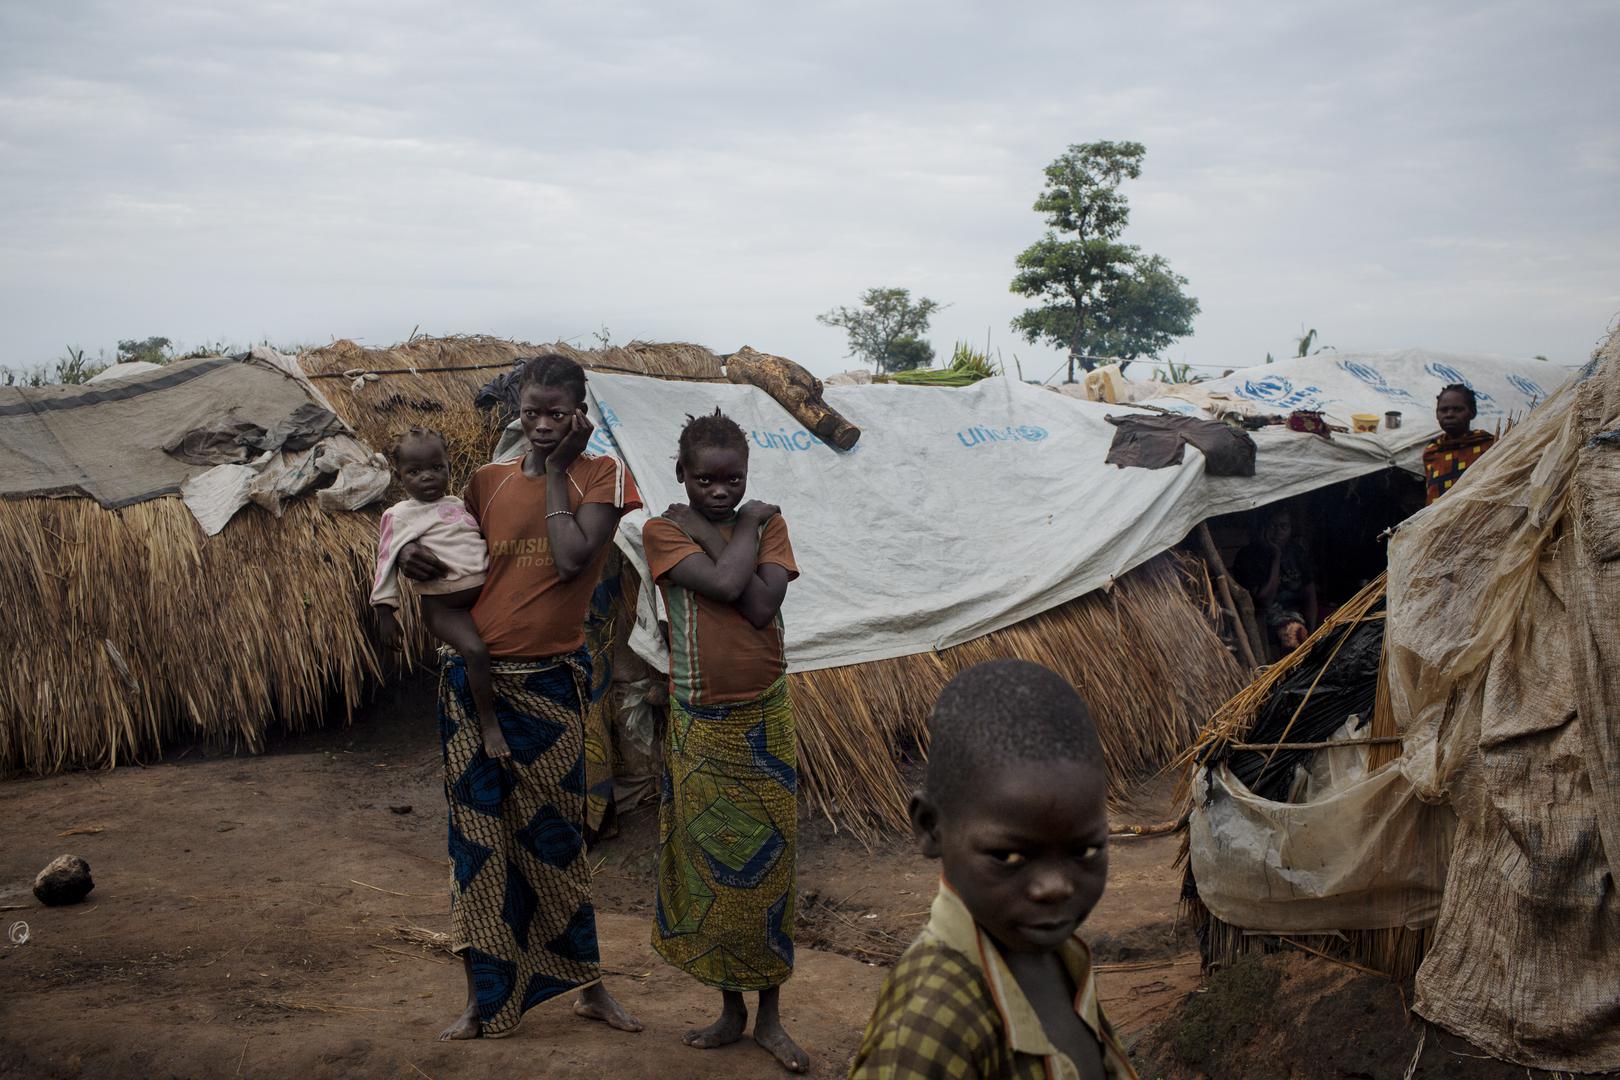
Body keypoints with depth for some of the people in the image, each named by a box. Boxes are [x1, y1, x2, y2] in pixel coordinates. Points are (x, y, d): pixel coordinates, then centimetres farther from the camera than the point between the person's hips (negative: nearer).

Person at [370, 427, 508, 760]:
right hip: (444, 606, -7)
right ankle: (488, 723, -14)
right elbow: (387, 564, -1)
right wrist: (385, 612, -3)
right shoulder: (399, 516, -2)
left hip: (485, 594, 7)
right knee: (476, 650, -28)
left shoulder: (458, 504, 13)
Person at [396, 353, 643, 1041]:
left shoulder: (601, 477, -2)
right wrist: (410, 555, -7)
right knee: (477, 836, 7)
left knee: (554, 835, 7)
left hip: (548, 681, -3)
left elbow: (572, 559, -16)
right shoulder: (489, 481, 7)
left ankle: (589, 986, 24)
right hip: (471, 678, 3)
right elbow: (446, 546, 16)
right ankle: (484, 1000, 19)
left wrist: (555, 471, -8)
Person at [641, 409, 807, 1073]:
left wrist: (706, 530, -13)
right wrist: (742, 529, -10)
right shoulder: (663, 530, -6)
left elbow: (762, 605, -16)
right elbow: (725, 583, -23)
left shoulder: (766, 522, 1)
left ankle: (770, 1016, 20)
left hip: (764, 720, 1)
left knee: (769, 863, 6)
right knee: (708, 864, 8)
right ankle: (730, 1006, 26)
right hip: (699, 725, -1)